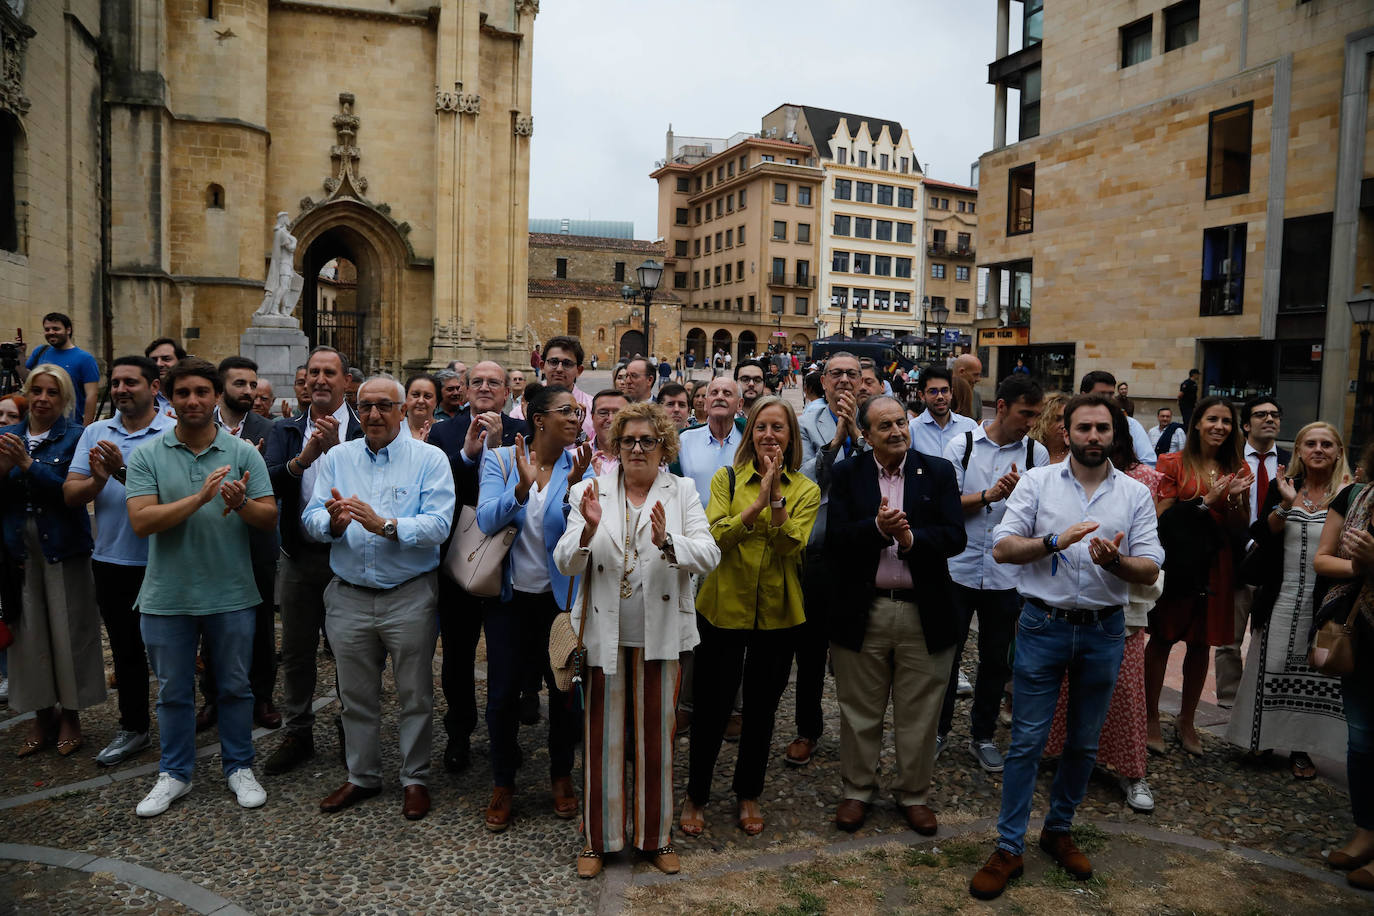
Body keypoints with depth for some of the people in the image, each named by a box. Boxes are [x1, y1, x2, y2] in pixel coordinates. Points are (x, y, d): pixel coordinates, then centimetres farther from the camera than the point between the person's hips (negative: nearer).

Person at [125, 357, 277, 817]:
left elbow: (270, 517, -5)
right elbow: (141, 521, -14)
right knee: (173, 691, 14)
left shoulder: (243, 453, -2)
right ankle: (174, 774, 31)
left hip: (231, 594, 0)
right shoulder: (146, 456, -2)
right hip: (167, 597, 0)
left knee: (235, 686, 12)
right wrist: (200, 497, -24)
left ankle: (238, 767, 29)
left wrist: (241, 503, -26)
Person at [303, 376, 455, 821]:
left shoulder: (430, 459, -5)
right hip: (348, 596, 4)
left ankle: (415, 779, 25)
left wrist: (385, 525, -29)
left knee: (415, 695, 8)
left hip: (410, 597, -3)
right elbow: (310, 518, 0)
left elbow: (437, 526, -16)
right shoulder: (336, 458, 8)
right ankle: (362, 776, 34)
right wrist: (332, 521, -22)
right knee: (356, 695, 16)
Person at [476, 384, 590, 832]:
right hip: (509, 594, 0)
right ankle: (503, 783, 27)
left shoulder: (577, 467, -4)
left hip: (560, 595, 1)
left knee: (564, 688, 10)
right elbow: (487, 520, -18)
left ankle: (562, 776, 33)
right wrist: (523, 486, -32)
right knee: (503, 691, 5)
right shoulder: (501, 459, -5)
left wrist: (574, 487, -30)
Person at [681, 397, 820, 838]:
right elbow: (714, 537, -15)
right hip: (723, 608, -1)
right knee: (711, 706, 7)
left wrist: (776, 497, -22)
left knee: (762, 707, 14)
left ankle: (748, 794, 34)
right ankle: (695, 796, 27)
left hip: (777, 615, 1)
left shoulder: (806, 491, 0)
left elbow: (793, 549, -14)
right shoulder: (727, 479, -2)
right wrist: (757, 504, -24)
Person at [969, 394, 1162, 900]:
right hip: (1044, 625, -2)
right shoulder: (1037, 482, -1)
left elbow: (1150, 570, -1)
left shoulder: (1136, 494, 4)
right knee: (1026, 740, 1)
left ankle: (1058, 830, 34)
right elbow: (1002, 548, -7)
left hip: (1103, 631, 2)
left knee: (1084, 743, 14)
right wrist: (1056, 541, -21)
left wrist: (1115, 560, -22)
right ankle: (1008, 848, 12)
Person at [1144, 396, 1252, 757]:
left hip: (1214, 565, 4)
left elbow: (1239, 527, 8)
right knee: (1162, 639, 3)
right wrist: (1207, 501, -16)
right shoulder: (1173, 463, -3)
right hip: (1176, 562, -4)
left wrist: (1236, 498, -10)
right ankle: (1151, 718, 16)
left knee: (1201, 643, 11)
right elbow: (1162, 517, -10)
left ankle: (1186, 720, 26)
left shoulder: (1237, 469, 8)